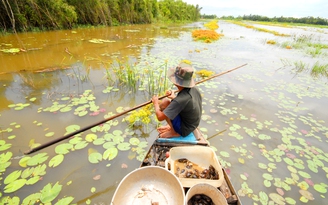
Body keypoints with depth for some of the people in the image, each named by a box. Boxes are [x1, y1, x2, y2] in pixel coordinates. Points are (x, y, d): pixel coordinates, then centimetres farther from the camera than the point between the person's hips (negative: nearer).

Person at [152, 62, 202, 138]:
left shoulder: (179, 100, -35)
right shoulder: (194, 89, -12)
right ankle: (170, 126, 20)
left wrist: (156, 103, -11)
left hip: (183, 130, -8)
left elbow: (160, 117, -29)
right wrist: (174, 97, 10)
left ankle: (174, 132, 0)